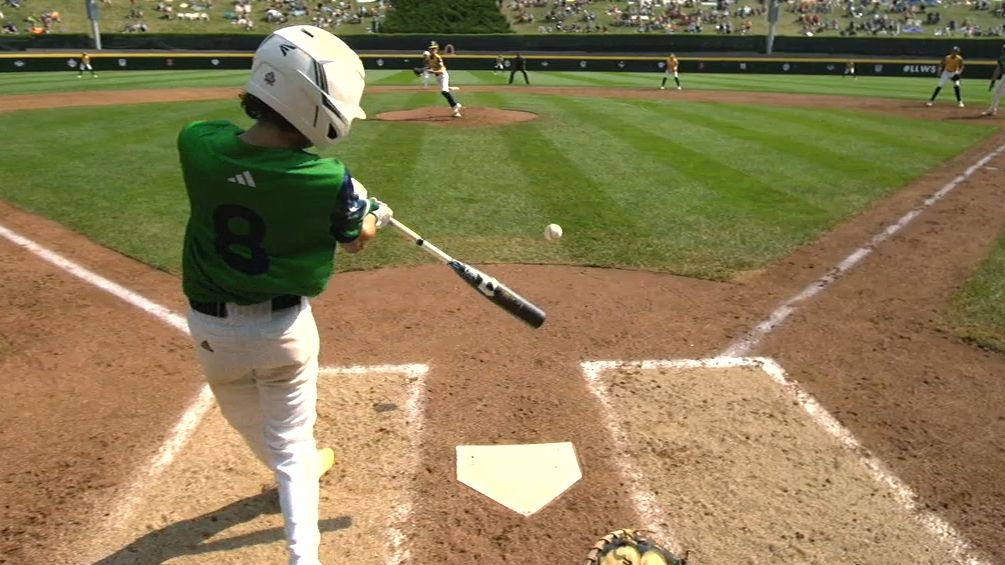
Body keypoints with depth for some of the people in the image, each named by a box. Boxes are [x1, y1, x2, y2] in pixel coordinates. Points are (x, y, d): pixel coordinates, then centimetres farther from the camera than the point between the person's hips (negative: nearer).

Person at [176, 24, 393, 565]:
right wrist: (377, 215, 16)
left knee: (249, 424, 30)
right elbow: (355, 241, -4)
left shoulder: (197, 143, -18)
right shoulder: (328, 179, -25)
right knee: (290, 444, 16)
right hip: (284, 326, -3)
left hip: (211, 327, 4)